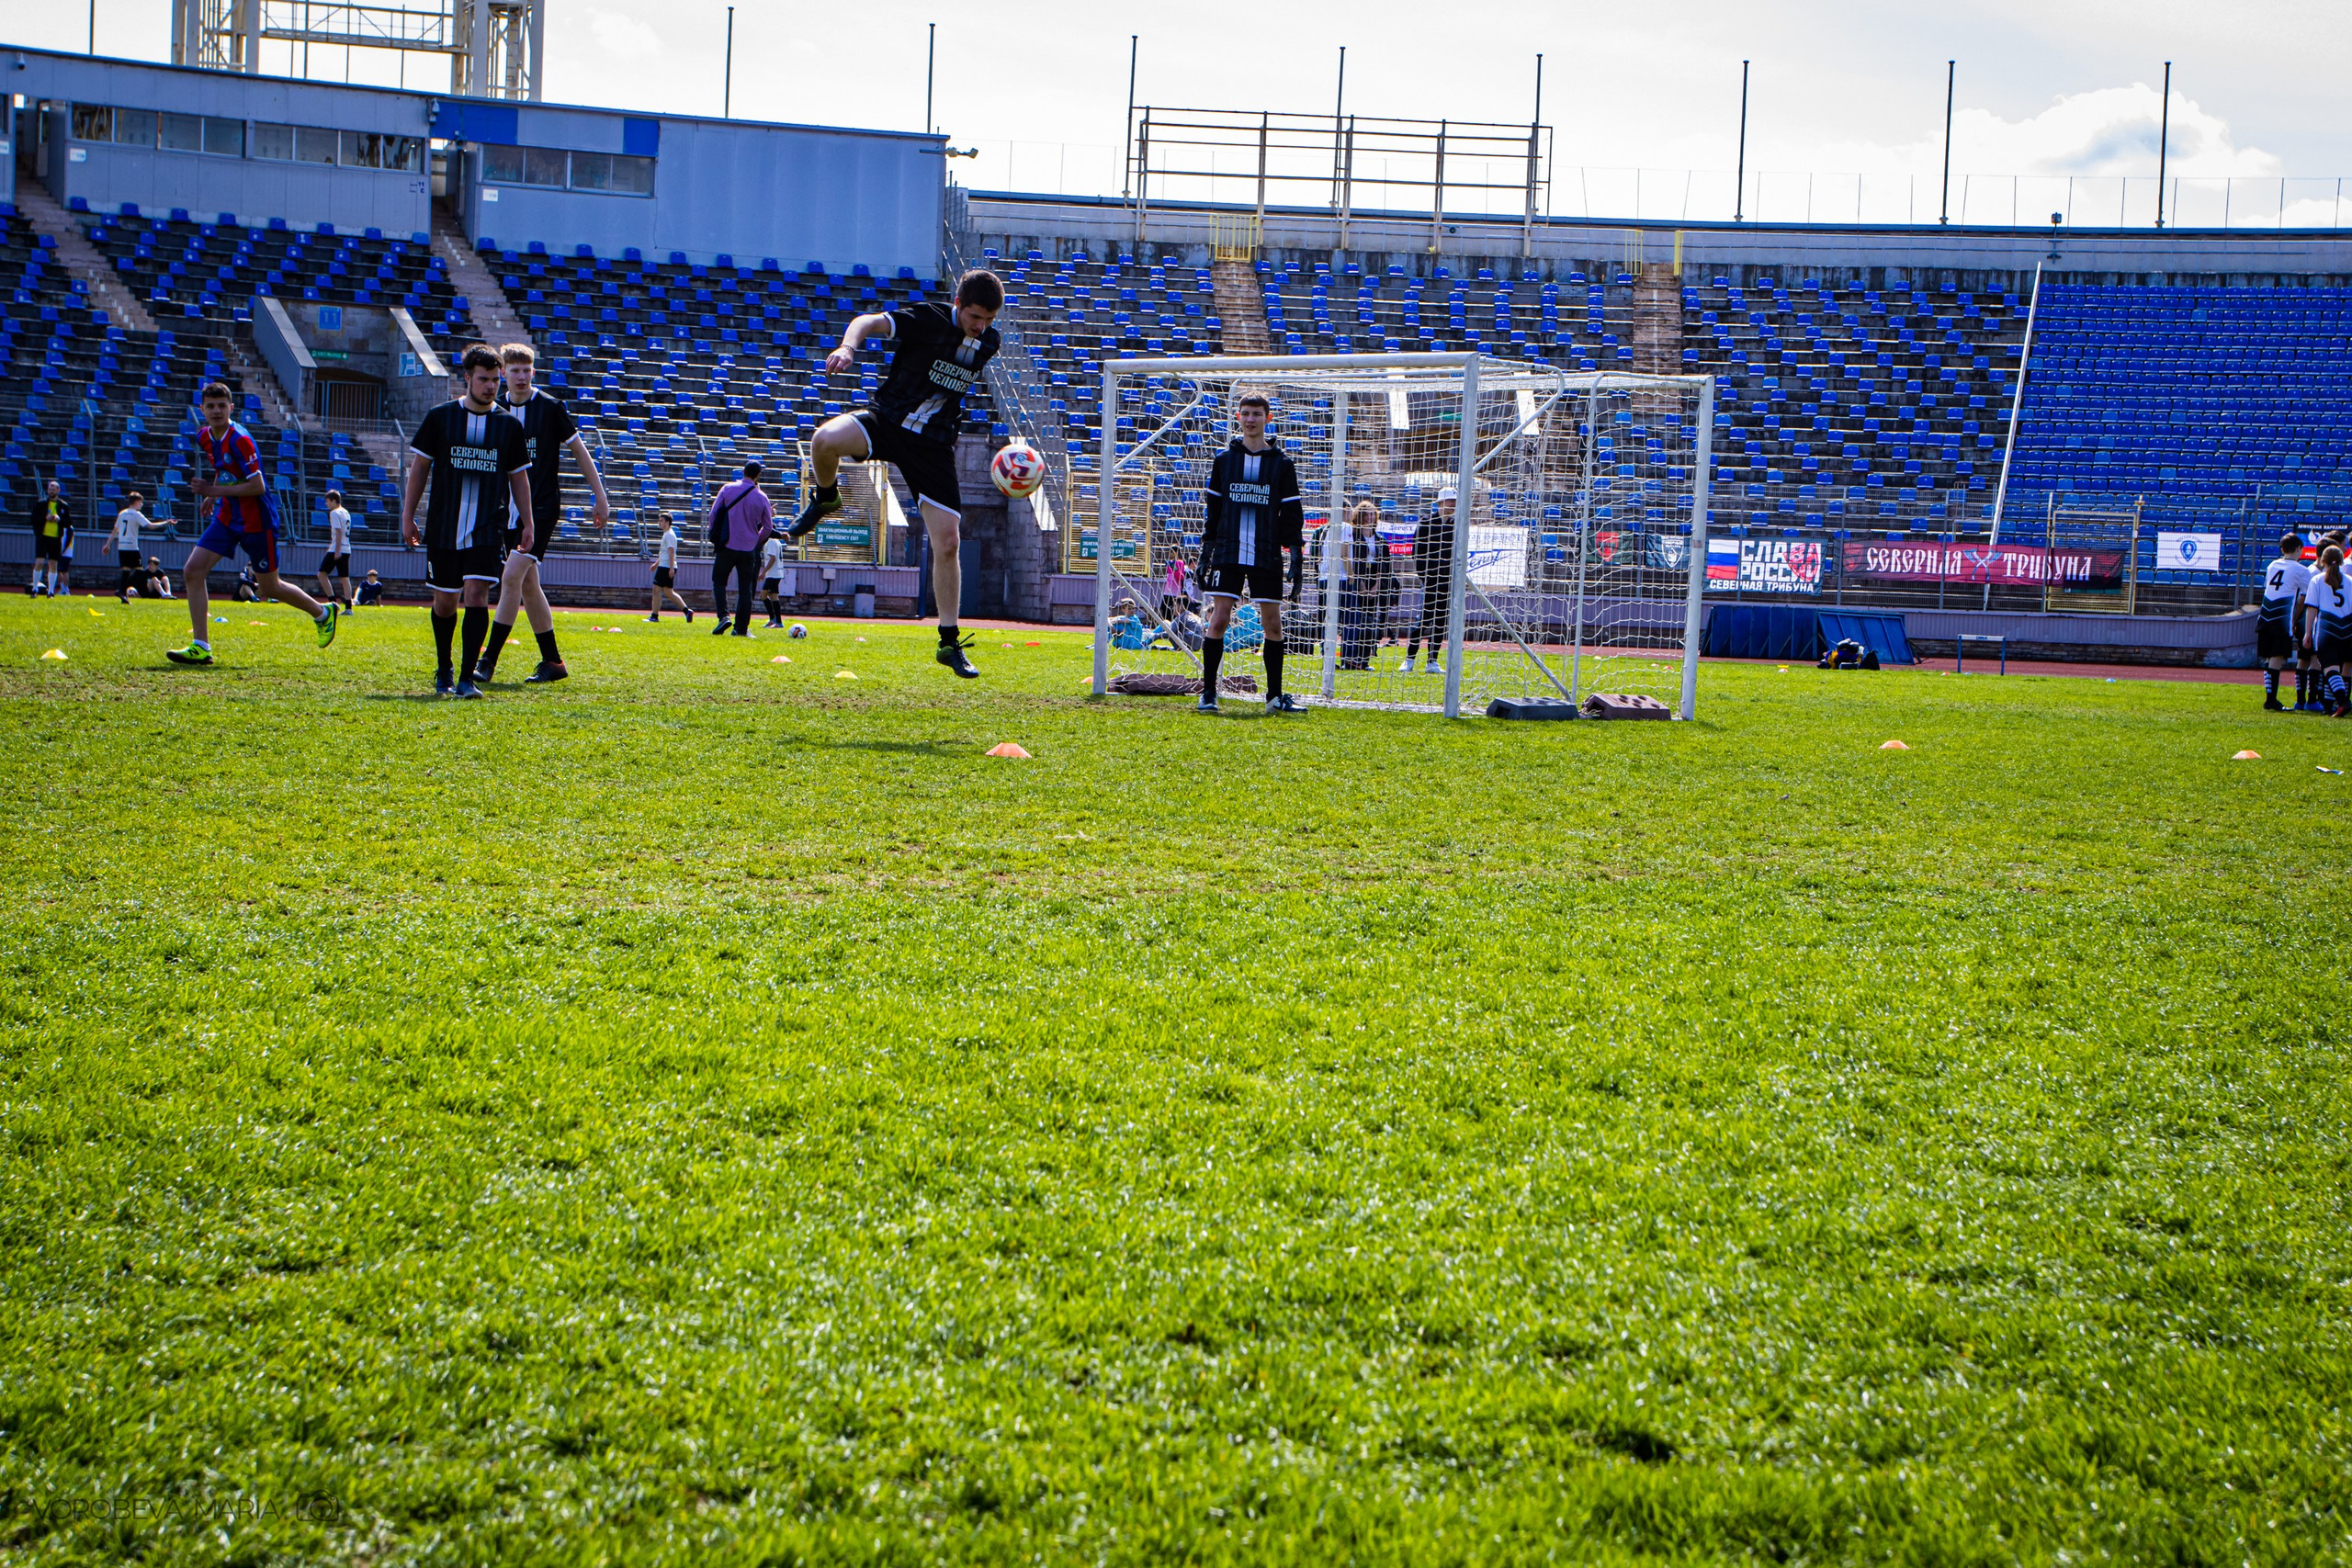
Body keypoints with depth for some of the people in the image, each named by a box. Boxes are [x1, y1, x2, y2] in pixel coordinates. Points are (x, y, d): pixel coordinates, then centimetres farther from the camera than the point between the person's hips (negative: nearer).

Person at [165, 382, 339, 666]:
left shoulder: (240, 440, -22)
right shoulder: (204, 437, 3)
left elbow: (257, 486, -24)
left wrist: (215, 490, -23)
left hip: (256, 522, -7)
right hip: (227, 517, 7)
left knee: (269, 588, 5)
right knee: (192, 571, -7)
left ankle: (323, 613, 32)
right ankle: (201, 647, -5)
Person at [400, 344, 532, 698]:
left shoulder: (509, 425, 5)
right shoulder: (439, 417, 2)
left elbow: (519, 477, 13)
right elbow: (419, 467, 7)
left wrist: (528, 524, 9)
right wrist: (408, 516, 3)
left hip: (488, 527, 0)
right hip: (443, 527, 0)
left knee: (477, 594, -15)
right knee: (444, 602, 8)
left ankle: (467, 679, -14)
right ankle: (443, 672, 28)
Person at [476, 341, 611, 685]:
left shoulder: (551, 408, -5)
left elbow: (579, 450, 1)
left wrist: (599, 496, 0)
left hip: (542, 505, -6)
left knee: (513, 577, -17)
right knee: (528, 586, 8)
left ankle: (489, 661, -17)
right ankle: (552, 661, 18)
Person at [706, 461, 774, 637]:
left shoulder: (728, 489, -3)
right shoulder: (761, 497, 1)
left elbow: (713, 514, -2)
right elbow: (768, 527, 6)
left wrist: (715, 537, 10)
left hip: (727, 546, -1)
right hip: (748, 549, 1)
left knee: (719, 582, 11)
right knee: (745, 588, 7)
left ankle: (723, 615, -10)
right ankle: (742, 628, 4)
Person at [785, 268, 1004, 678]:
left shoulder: (988, 343, 3)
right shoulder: (928, 320, -13)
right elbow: (870, 322, -27)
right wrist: (848, 346, -46)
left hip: (934, 446, 4)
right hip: (888, 419, -4)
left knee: (948, 543, -3)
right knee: (826, 440, -36)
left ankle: (950, 644, 9)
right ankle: (826, 499, 0)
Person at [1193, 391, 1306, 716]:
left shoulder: (1281, 463, 6)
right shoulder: (1224, 459, 8)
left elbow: (1292, 513, 6)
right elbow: (1211, 509, 12)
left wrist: (1297, 557, -1)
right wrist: (1205, 553, 7)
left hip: (1267, 556, 0)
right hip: (1227, 553, 0)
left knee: (1273, 624, 1)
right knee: (1218, 620, -7)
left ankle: (1275, 696, 10)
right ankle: (1208, 692, -1)